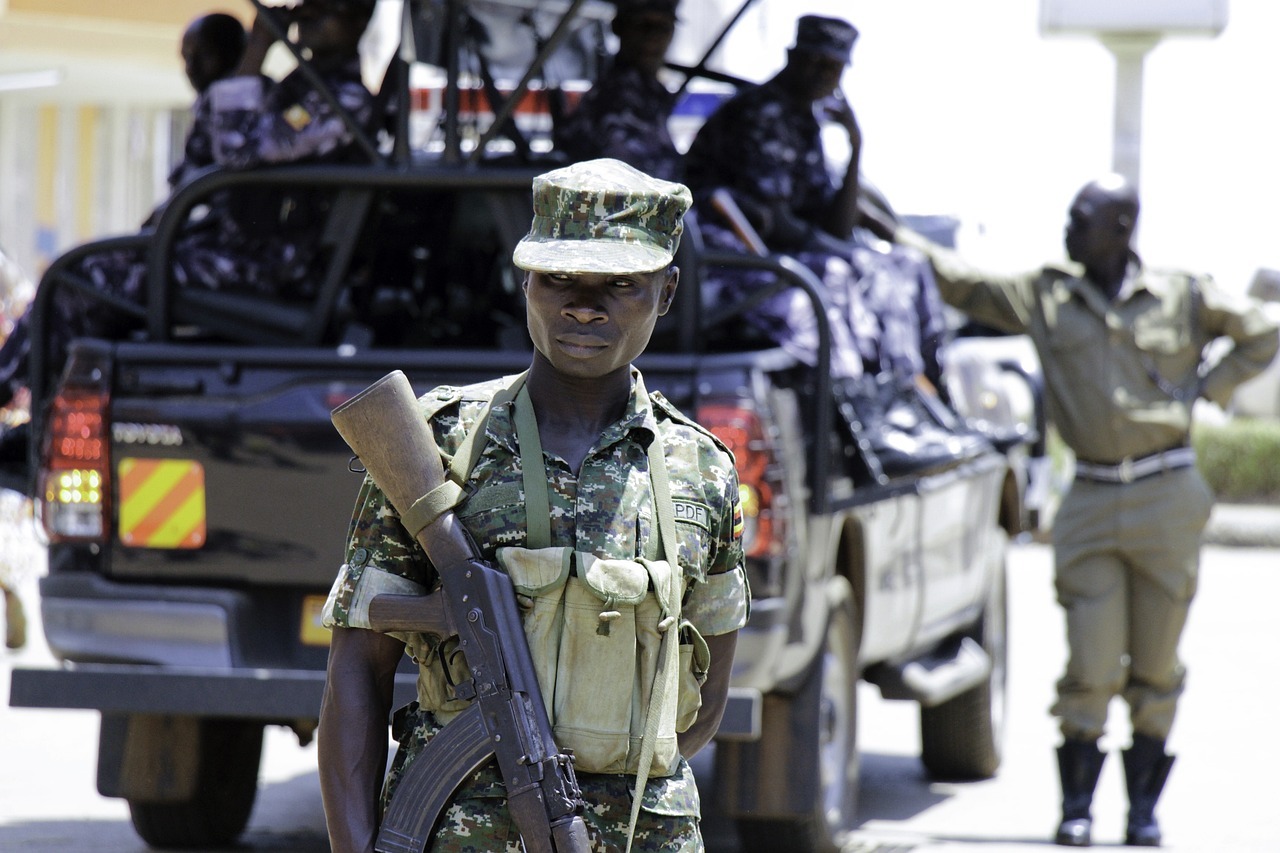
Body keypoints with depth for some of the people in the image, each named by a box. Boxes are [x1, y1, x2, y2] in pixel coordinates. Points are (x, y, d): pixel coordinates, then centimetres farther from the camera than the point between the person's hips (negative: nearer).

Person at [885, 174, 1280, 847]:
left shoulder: (1182, 298, 4)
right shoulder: (1046, 298, 7)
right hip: (1092, 502, 1)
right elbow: (962, 283, 9)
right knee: (1090, 665, -5)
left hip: (1167, 496, -1)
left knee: (1155, 666, 4)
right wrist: (893, 236, 3)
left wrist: (1204, 389, 3)